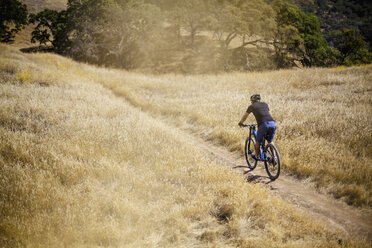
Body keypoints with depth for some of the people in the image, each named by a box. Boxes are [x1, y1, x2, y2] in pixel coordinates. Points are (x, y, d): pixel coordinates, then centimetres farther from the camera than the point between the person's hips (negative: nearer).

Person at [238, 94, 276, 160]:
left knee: (258, 141, 18)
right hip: (272, 123, 4)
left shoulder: (252, 106, 16)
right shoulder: (265, 104, 27)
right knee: (270, 141, 23)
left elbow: (245, 116, 31)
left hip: (263, 125, -4)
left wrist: (241, 123, 49)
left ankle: (256, 156, 28)